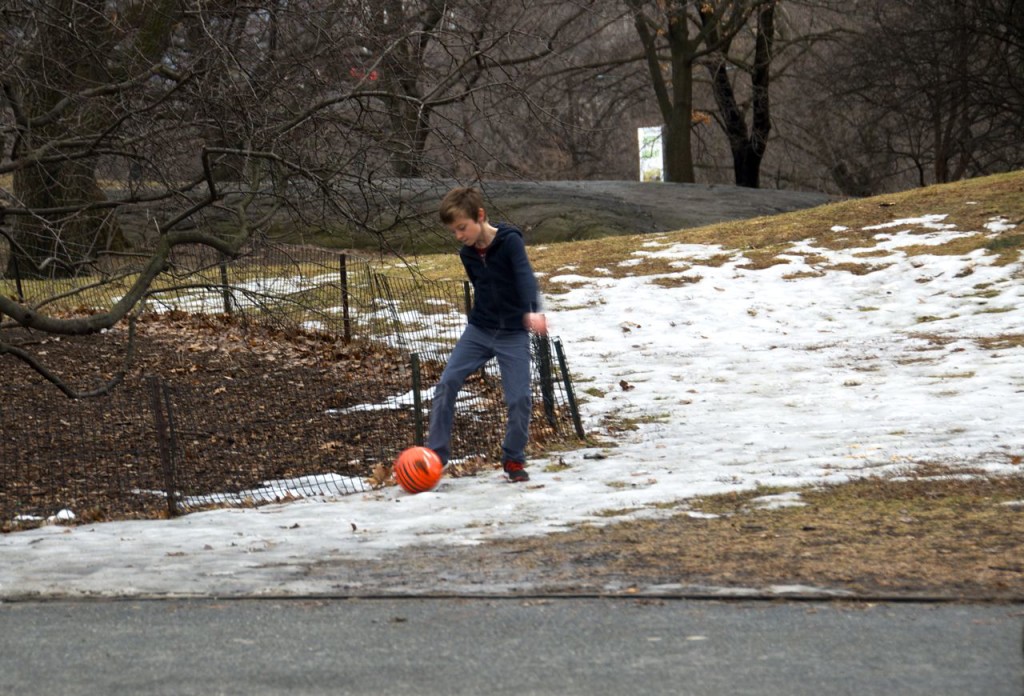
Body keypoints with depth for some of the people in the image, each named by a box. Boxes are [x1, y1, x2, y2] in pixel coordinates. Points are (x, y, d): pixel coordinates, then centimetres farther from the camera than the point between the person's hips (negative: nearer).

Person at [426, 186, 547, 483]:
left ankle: (514, 460, 11)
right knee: (447, 383, -8)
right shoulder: (468, 254, 1)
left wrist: (531, 312, -47)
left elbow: (525, 276, -32)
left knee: (520, 398, -8)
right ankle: (436, 454, -3)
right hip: (478, 330, 5)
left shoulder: (510, 241, -17)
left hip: (513, 334, -5)